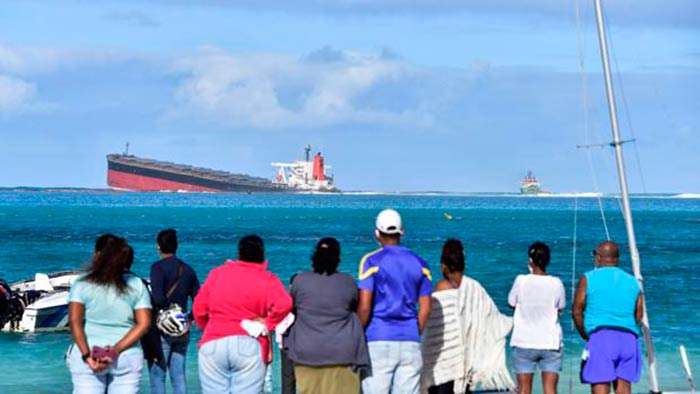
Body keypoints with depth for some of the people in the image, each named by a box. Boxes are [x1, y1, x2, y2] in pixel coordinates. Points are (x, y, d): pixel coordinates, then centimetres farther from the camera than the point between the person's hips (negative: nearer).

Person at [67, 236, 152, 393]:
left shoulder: (82, 284, -1)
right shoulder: (137, 285, 5)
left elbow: (74, 321, -11)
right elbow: (143, 324, -3)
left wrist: (87, 356, -13)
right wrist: (116, 350, -9)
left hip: (89, 358, -2)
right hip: (128, 357, 2)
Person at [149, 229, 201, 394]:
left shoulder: (158, 267, -9)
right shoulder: (188, 270, 10)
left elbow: (158, 299, -21)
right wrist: (188, 320, 15)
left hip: (162, 330, -6)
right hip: (182, 331, 6)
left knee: (157, 376, -3)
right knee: (179, 376, 8)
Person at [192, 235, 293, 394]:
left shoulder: (217, 273, 11)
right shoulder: (267, 280, 2)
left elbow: (199, 308, 11)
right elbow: (284, 304, -16)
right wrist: (267, 324, -1)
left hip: (212, 346, 2)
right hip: (248, 347, -2)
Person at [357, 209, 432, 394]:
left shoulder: (371, 261, -4)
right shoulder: (419, 263, 9)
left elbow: (364, 307, -10)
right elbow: (425, 309, 9)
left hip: (378, 340, -4)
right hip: (410, 343, 4)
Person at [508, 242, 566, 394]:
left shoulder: (521, 281, -9)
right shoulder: (556, 283, -7)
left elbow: (512, 303, 5)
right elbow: (560, 308, 5)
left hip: (524, 342, 0)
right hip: (551, 342, 0)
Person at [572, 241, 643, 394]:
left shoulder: (588, 278, 6)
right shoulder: (633, 281, 17)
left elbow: (577, 312, 3)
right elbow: (638, 316, 12)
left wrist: (586, 336, 15)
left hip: (600, 337, -4)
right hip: (629, 339, 4)